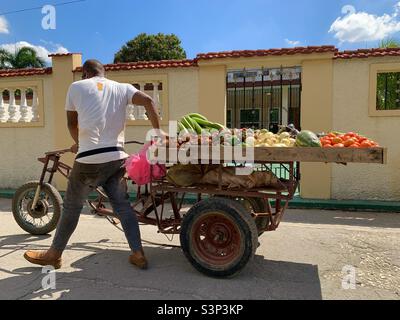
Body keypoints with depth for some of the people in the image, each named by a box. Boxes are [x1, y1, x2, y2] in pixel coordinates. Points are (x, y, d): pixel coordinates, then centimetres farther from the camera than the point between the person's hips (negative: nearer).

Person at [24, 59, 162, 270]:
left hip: (90, 159, -3)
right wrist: (158, 132, 0)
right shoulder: (122, 88, 13)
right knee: (122, 205, 12)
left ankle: (54, 254, 28)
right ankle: (138, 254, 12)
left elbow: (72, 123, 16)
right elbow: (148, 101, -2)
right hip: (117, 157, 3)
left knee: (72, 206, 12)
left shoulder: (76, 87, 8)